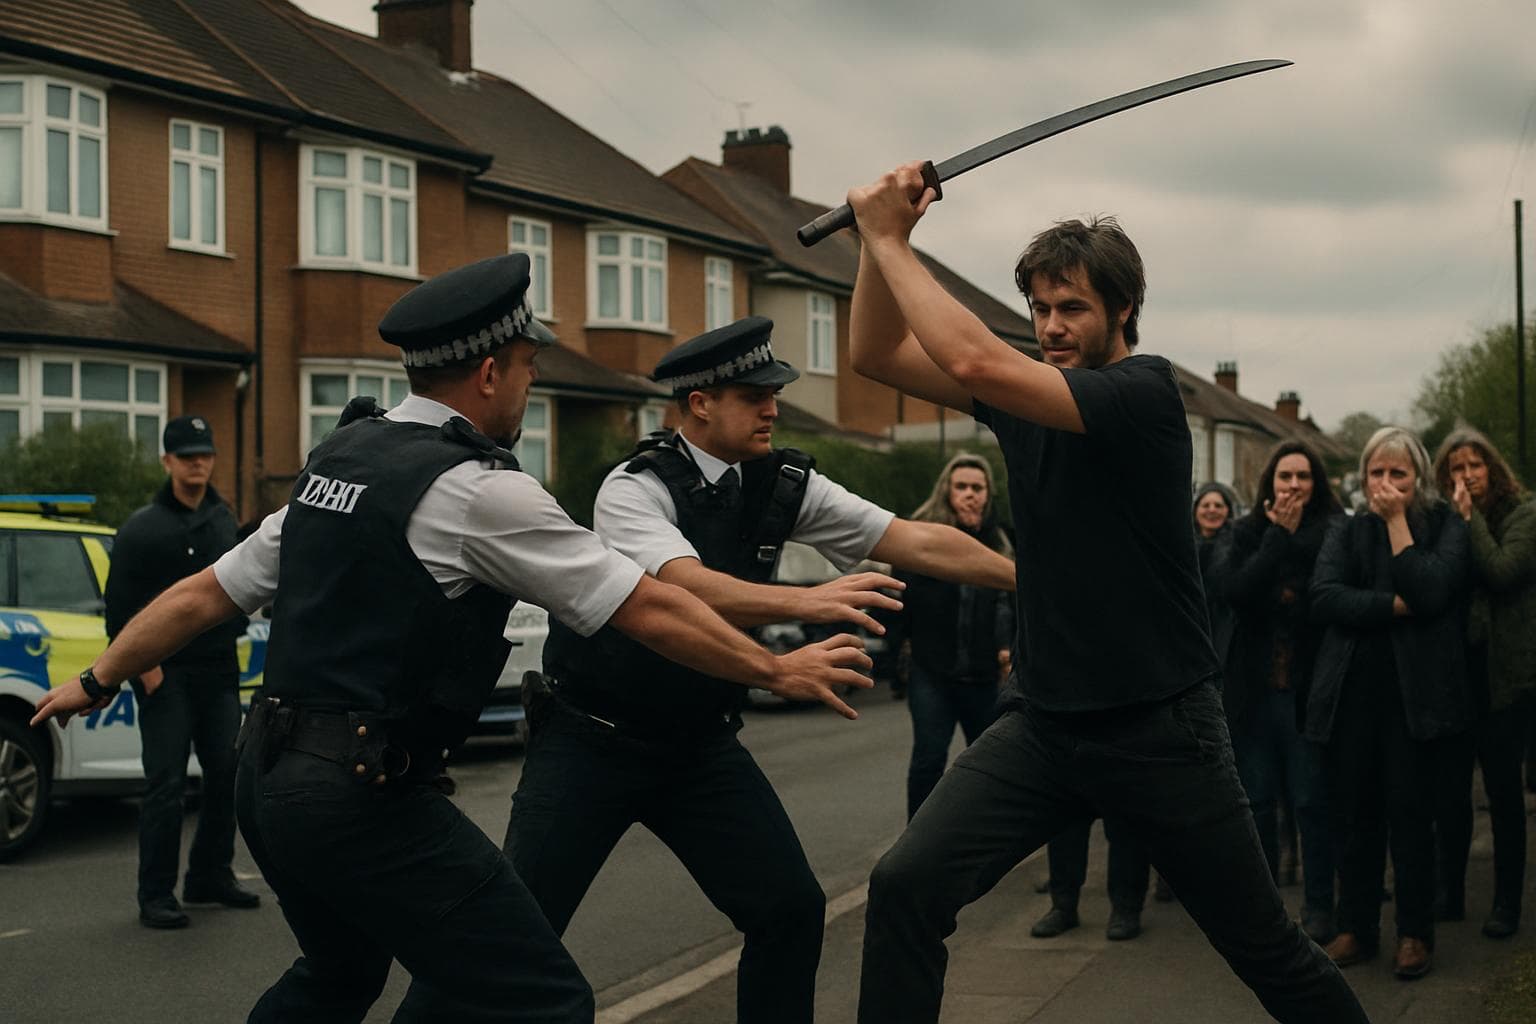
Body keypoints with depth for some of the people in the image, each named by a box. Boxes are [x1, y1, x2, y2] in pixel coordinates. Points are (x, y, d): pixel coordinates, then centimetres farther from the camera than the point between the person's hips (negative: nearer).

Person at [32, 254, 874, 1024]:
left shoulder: (337, 459, 11)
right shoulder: (478, 490, -12)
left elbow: (206, 593, 17)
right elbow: (647, 609, -9)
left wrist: (99, 681, 28)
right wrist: (778, 671, 2)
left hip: (270, 776, 9)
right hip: (363, 797, -9)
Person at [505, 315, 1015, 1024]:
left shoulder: (783, 483, -2)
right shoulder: (636, 487, -19)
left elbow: (918, 543, -3)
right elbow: (687, 589, -37)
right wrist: (809, 601, -50)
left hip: (702, 743, 5)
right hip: (592, 742, -5)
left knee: (792, 910, -2)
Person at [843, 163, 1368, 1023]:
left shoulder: (1144, 390, -15)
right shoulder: (1031, 389, 5)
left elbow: (975, 363, -27)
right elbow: (879, 355, 5)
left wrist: (891, 240, -19)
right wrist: (881, 234, -10)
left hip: (1161, 732, -5)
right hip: (1046, 724, 5)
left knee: (1266, 946, 8)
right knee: (905, 887, -15)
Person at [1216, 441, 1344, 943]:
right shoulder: (1246, 532, 3)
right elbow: (1232, 590, -13)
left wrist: (1295, 536, -14)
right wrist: (1279, 538, -14)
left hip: (1308, 690, -2)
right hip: (1254, 689, 3)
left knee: (1311, 802, 1)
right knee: (1258, 802, 10)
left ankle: (1319, 906, 12)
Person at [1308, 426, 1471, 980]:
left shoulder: (1445, 527, 4)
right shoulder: (1345, 531, 10)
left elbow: (1431, 590, -15)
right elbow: (1324, 597, -7)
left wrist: (1398, 521, -10)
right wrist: (1396, 606, -14)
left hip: (1414, 690, -2)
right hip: (1351, 690, 3)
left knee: (1411, 811, 0)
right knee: (1354, 813, 6)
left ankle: (1415, 932, 10)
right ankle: (1356, 927, 16)